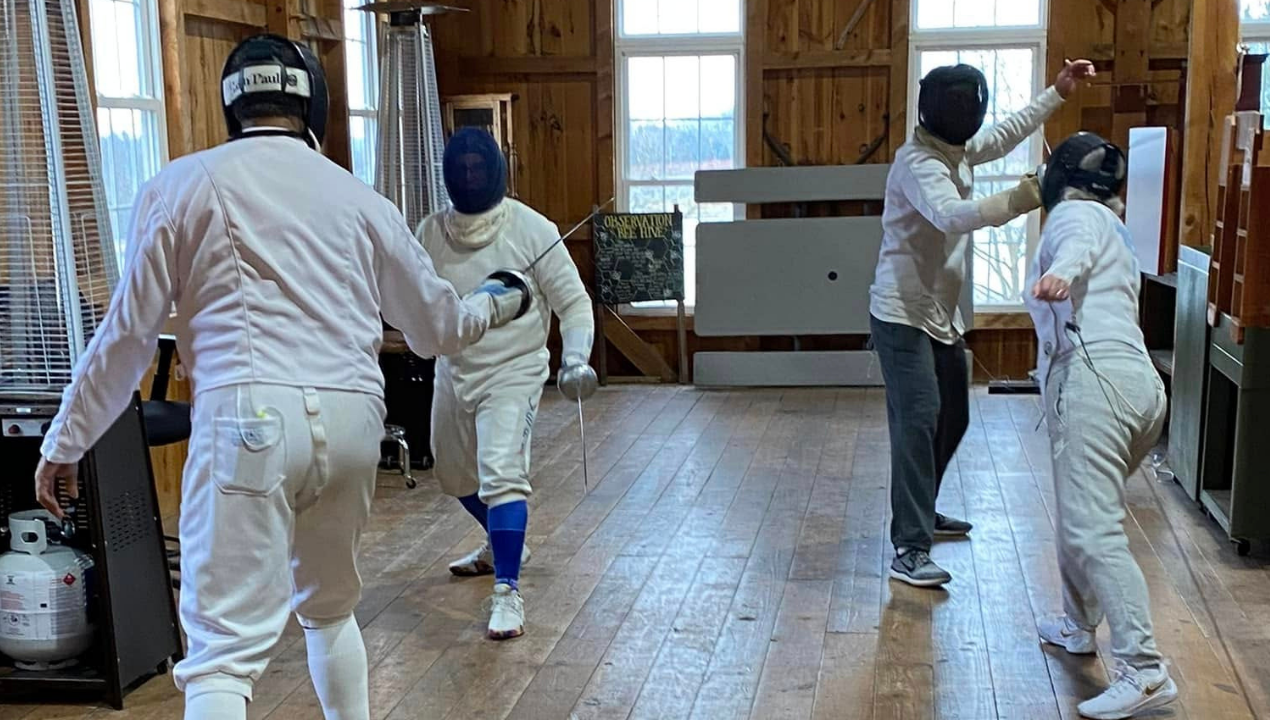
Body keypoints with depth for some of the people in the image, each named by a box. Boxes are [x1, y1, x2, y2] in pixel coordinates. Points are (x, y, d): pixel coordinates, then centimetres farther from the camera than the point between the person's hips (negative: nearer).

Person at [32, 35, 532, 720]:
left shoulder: (182, 183, 6)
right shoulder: (357, 196, 15)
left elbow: (128, 332, 5)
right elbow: (438, 326, 23)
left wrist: (65, 440, 16)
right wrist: (498, 301, 45)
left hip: (249, 417, -4)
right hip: (350, 417, 4)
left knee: (224, 652, -4)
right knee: (329, 607, 28)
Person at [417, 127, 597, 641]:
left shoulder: (532, 230, -15)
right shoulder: (430, 233, -4)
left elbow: (574, 303, -13)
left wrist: (575, 358, -29)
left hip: (513, 374, -6)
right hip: (454, 372, 6)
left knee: (501, 474, -24)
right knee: (456, 476, 22)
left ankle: (507, 592, -18)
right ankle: (502, 544, 48)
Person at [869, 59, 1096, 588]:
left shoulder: (956, 150, 8)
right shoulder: (917, 162, -20)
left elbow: (1006, 135, 27)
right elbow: (951, 215, -38)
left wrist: (1057, 93, 25)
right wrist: (1017, 200, -45)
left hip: (941, 313, 10)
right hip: (903, 314, -10)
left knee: (952, 418, 18)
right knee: (917, 420, -16)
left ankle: (919, 511, 37)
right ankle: (909, 549, -17)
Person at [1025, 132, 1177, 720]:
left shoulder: (1076, 213, 6)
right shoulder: (1112, 228, 30)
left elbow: (1078, 248, -20)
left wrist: (1059, 272, -41)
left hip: (1094, 379, -9)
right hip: (1138, 384, 9)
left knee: (1093, 532, -13)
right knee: (1080, 513, 26)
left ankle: (1144, 671, -19)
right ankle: (1079, 626, 37)